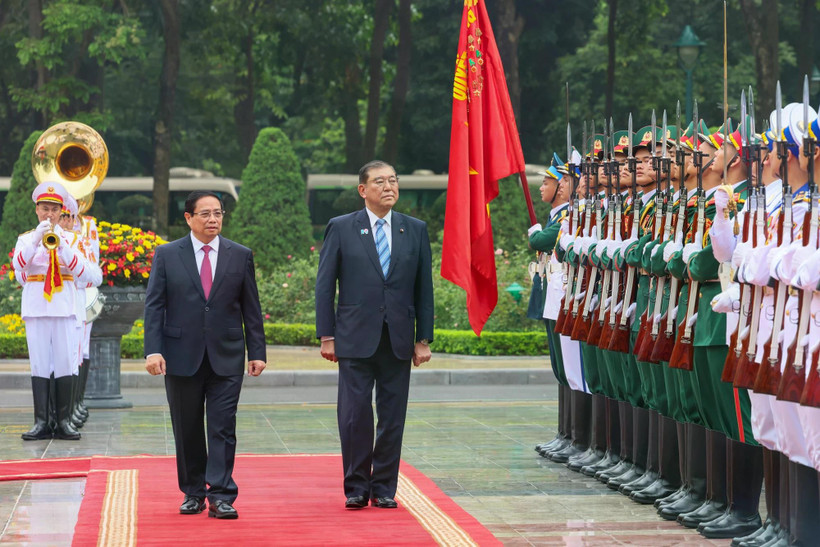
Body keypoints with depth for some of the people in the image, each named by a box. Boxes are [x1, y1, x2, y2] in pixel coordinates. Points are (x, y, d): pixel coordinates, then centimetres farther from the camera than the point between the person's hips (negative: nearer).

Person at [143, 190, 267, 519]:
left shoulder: (240, 256, 6)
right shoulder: (167, 255, 3)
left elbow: (251, 307, 8)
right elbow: (154, 305, 0)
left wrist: (257, 352, 2)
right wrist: (153, 350, -10)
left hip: (226, 357, 0)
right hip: (182, 356, 0)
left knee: (223, 429, -5)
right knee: (187, 430, 7)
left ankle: (220, 497, -5)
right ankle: (193, 493, 19)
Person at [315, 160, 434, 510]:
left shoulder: (415, 230, 9)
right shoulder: (341, 229, 2)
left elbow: (424, 288, 9)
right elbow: (325, 285, 2)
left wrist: (424, 339, 5)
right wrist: (326, 336, -4)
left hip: (399, 340, 2)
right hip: (356, 339, -2)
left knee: (393, 418, 4)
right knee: (354, 415, -3)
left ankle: (384, 487, 14)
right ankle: (356, 487, 7)